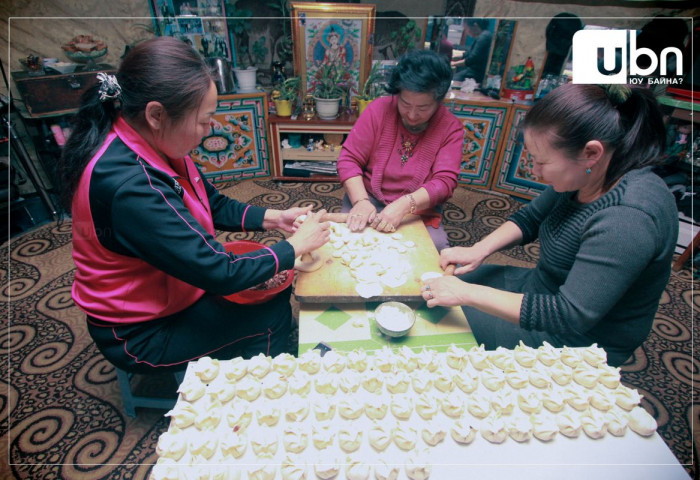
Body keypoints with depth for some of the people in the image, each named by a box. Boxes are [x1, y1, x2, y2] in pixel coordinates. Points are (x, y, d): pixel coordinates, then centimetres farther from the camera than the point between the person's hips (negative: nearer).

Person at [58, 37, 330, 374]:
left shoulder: (151, 144, -9)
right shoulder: (129, 187, -37)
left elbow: (213, 204, 4)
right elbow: (219, 274, -33)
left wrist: (273, 218, -8)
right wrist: (296, 246, -21)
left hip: (165, 289, 8)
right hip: (139, 334, -8)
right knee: (271, 315, -4)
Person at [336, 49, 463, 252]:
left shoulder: (451, 127, -6)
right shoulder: (378, 109, -6)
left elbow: (445, 181, -15)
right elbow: (348, 159, -7)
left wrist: (405, 205, -32)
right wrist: (361, 201, -24)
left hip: (419, 209, 1)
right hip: (369, 198, 0)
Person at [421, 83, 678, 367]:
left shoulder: (628, 219, -35)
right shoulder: (586, 175, -9)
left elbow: (570, 316, -35)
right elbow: (530, 218, 6)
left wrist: (467, 294, -33)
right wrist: (479, 249, -11)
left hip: (577, 339, -8)